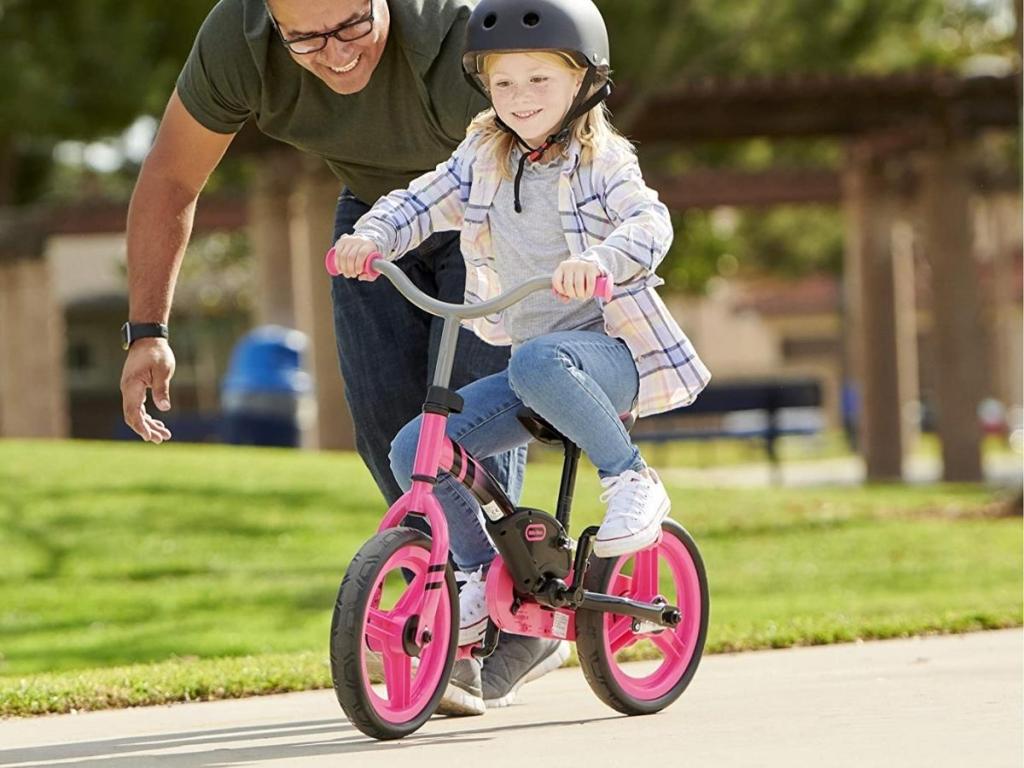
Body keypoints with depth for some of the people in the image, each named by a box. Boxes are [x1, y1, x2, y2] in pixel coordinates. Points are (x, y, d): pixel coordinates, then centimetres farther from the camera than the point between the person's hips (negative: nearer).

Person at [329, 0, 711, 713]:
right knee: (414, 450, -10)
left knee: (538, 364, -40)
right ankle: (483, 573, 9)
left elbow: (650, 222, -22)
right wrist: (370, 236, -21)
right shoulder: (483, 161, 9)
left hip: (610, 351, -6)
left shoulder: (602, 161, -6)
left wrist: (600, 259, -43)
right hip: (531, 363, 6)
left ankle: (631, 478, -21)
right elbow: (422, 203, 1)